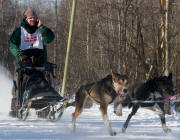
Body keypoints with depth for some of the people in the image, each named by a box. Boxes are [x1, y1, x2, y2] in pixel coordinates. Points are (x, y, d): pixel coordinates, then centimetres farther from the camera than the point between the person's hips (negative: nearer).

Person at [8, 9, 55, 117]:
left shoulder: (40, 30, 16)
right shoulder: (19, 31, 10)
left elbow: (49, 38, -2)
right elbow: (12, 45, 0)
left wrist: (41, 27, -6)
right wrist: (19, 54, -17)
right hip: (23, 59, -2)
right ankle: (15, 109, -6)